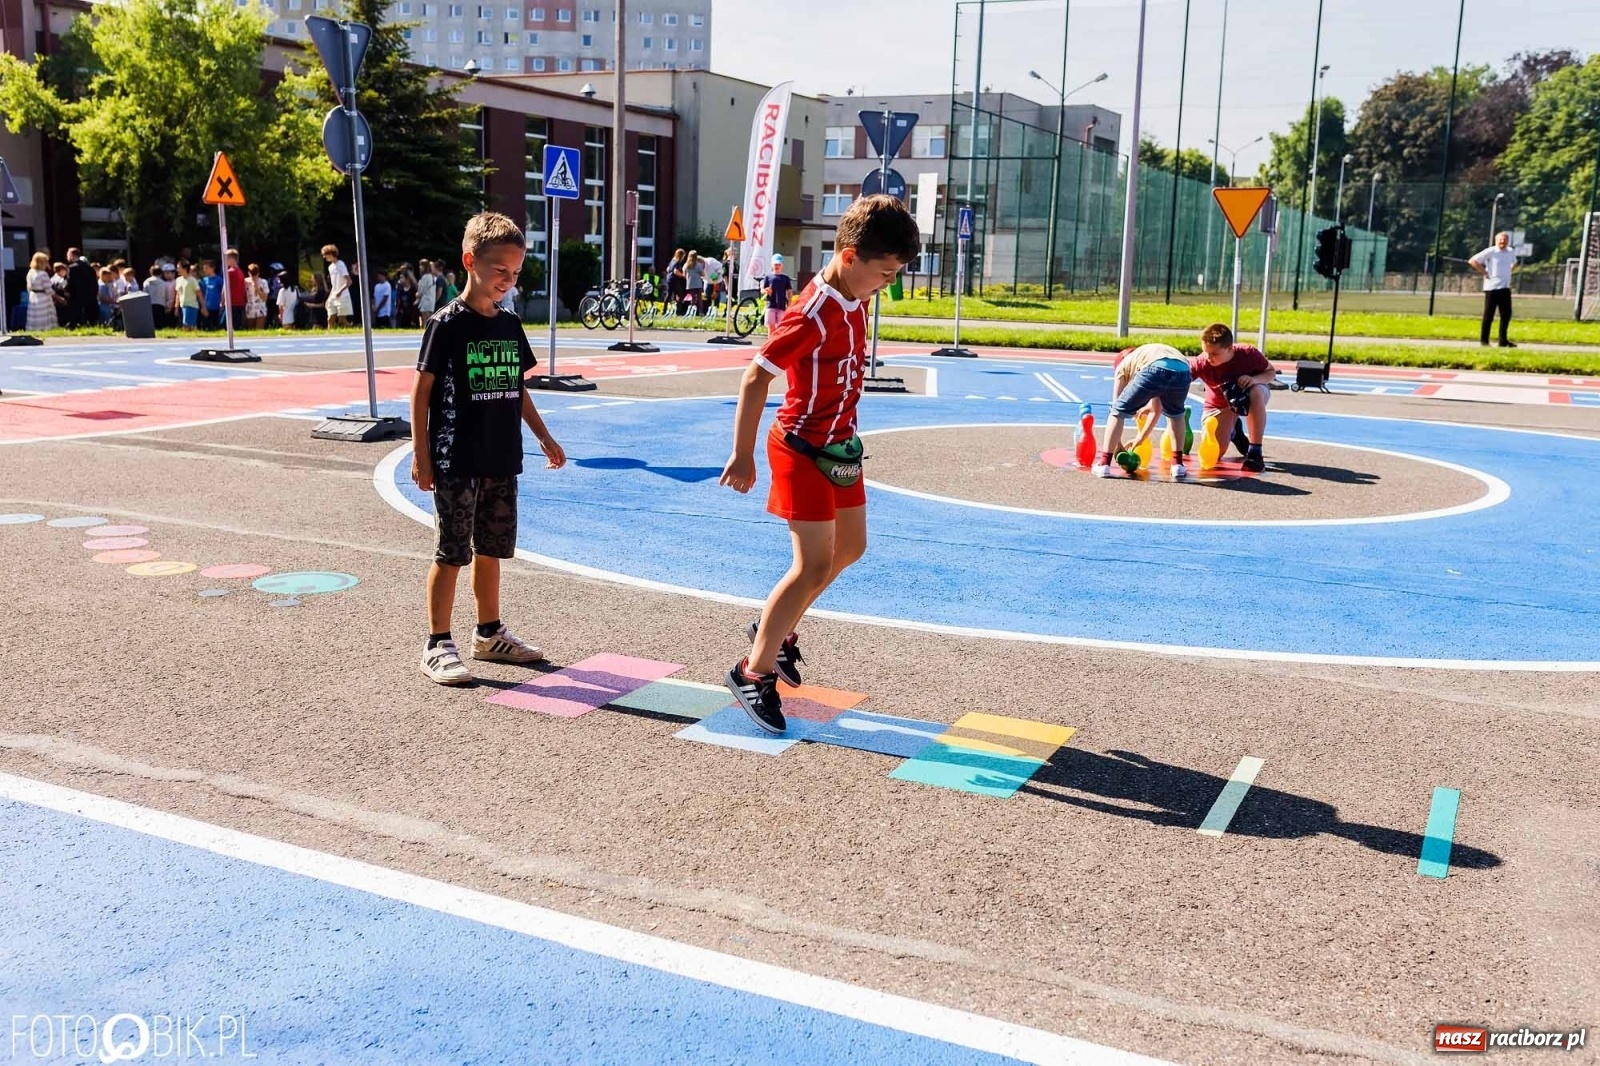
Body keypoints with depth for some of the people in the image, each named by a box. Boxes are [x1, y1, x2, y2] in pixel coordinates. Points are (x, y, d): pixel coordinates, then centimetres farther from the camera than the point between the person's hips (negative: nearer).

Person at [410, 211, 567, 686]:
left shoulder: (510, 325, 9)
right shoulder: (447, 323, -10)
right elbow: (422, 390, -9)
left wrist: (544, 438, 17)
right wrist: (421, 455, -12)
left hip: (501, 460, 6)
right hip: (457, 462, -6)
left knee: (490, 550, 15)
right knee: (451, 553, -1)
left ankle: (490, 634, 28)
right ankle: (438, 645, 8)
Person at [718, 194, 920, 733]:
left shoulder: (856, 301, 2)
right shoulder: (814, 315, -25)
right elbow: (755, 378, -23)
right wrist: (743, 455, -21)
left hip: (839, 445, 9)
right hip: (803, 448, -9)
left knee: (849, 548, 19)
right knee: (814, 565, -8)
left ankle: (777, 629, 35)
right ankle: (754, 671, 4)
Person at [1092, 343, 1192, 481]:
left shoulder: (1123, 364, 34)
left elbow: (1117, 407, 30)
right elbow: (1156, 410, 48)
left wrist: (1118, 444, 37)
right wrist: (1141, 438, 56)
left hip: (1154, 370, -4)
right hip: (1182, 372, 4)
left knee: (1118, 411, 17)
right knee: (1176, 414, 35)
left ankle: (1104, 464, 10)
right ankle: (1178, 464, 29)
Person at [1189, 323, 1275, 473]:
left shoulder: (1249, 354, -30)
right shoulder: (1202, 363, -32)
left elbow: (1271, 372, -15)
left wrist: (1255, 379, -37)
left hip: (1248, 393, -1)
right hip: (1220, 404, 1)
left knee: (1256, 392, -40)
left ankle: (1254, 452, -31)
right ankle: (1233, 430, 24)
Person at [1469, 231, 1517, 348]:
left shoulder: (1511, 252, 12)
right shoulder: (1490, 252, -8)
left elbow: (1514, 264, 32)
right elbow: (1472, 261, -12)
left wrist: (1508, 272, 14)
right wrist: (1484, 272, -12)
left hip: (1506, 288, 6)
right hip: (1492, 287, -6)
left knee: (1506, 314, 6)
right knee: (1489, 315, -3)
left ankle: (1503, 340, 13)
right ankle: (1484, 340, 5)